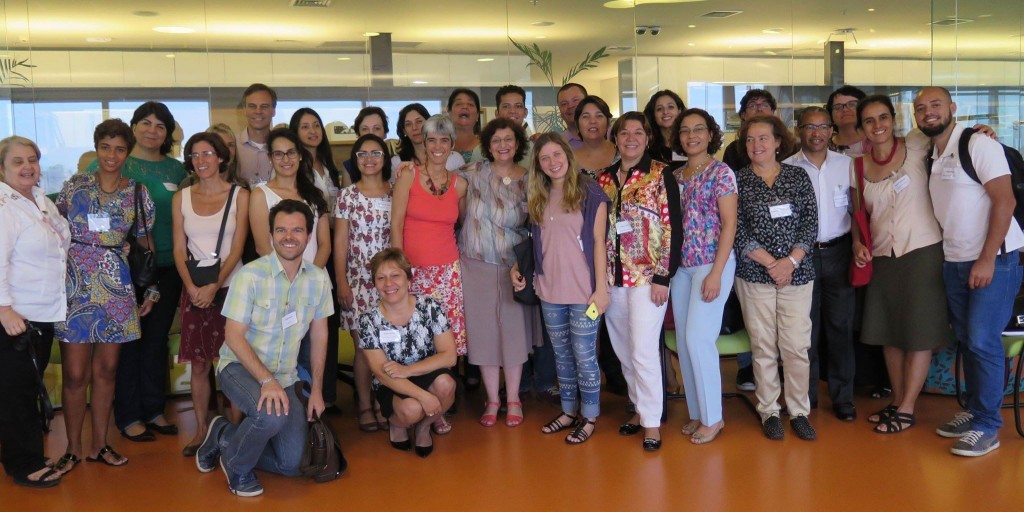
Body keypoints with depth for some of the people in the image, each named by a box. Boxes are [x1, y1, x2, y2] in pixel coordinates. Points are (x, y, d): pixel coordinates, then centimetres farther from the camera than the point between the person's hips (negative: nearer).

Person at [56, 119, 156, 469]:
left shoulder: (138, 193, 6)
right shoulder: (74, 186, 4)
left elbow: (145, 243, 11)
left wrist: (152, 290, 7)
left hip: (116, 286, 1)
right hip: (75, 284, -1)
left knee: (106, 370, 8)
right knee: (75, 373, -2)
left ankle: (99, 444, 20)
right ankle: (73, 448, 13)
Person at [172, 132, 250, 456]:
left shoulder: (239, 195, 0)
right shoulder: (182, 198, 8)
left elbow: (237, 249, -5)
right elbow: (179, 250, 5)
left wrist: (215, 287, -15)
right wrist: (191, 287, -10)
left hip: (230, 286, -2)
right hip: (194, 289, 2)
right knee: (198, 363, 4)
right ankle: (201, 429, 14)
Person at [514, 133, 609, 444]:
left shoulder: (590, 192, -5)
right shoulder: (537, 198, 11)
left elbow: (599, 241, -7)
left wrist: (601, 287, -11)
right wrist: (517, 267, 3)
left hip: (583, 290, -5)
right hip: (549, 291, 5)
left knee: (584, 355, 0)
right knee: (562, 355, 14)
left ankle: (590, 418, 14)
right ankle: (569, 411, 27)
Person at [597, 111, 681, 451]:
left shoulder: (660, 175, -5)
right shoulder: (604, 179, 10)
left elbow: (672, 228, -9)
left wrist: (663, 276, -14)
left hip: (647, 276, -6)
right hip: (612, 278, 6)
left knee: (643, 351, -7)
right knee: (623, 351, 12)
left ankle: (652, 422, 5)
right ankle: (641, 409, 28)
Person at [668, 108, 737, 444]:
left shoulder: (721, 173, -6)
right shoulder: (675, 175, 11)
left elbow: (729, 225, -10)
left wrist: (716, 274, -16)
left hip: (712, 263, -6)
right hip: (681, 266, 6)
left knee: (698, 338, -9)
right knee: (684, 341, 7)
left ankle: (712, 417, 5)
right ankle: (696, 413, 20)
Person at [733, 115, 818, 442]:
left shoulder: (798, 177, 7)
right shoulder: (738, 181, 2)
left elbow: (810, 224, 2)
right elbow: (738, 232, -5)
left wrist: (791, 261, -11)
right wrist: (770, 263, -11)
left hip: (797, 273, 1)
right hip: (754, 275, -1)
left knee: (797, 347, -1)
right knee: (764, 347, 4)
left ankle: (800, 411, 13)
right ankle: (769, 412, 16)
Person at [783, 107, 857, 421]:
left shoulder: (846, 165, 5)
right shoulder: (786, 168, -1)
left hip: (838, 252, 1)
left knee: (840, 325, 5)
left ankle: (843, 397, 17)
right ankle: (805, 396, 17)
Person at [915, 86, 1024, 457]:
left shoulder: (978, 145, -11)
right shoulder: (931, 156, 11)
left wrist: (987, 259, -19)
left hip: (994, 259, -7)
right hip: (954, 261, 7)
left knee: (983, 342, -7)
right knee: (967, 340, 11)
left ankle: (987, 426, 3)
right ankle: (974, 410, 23)